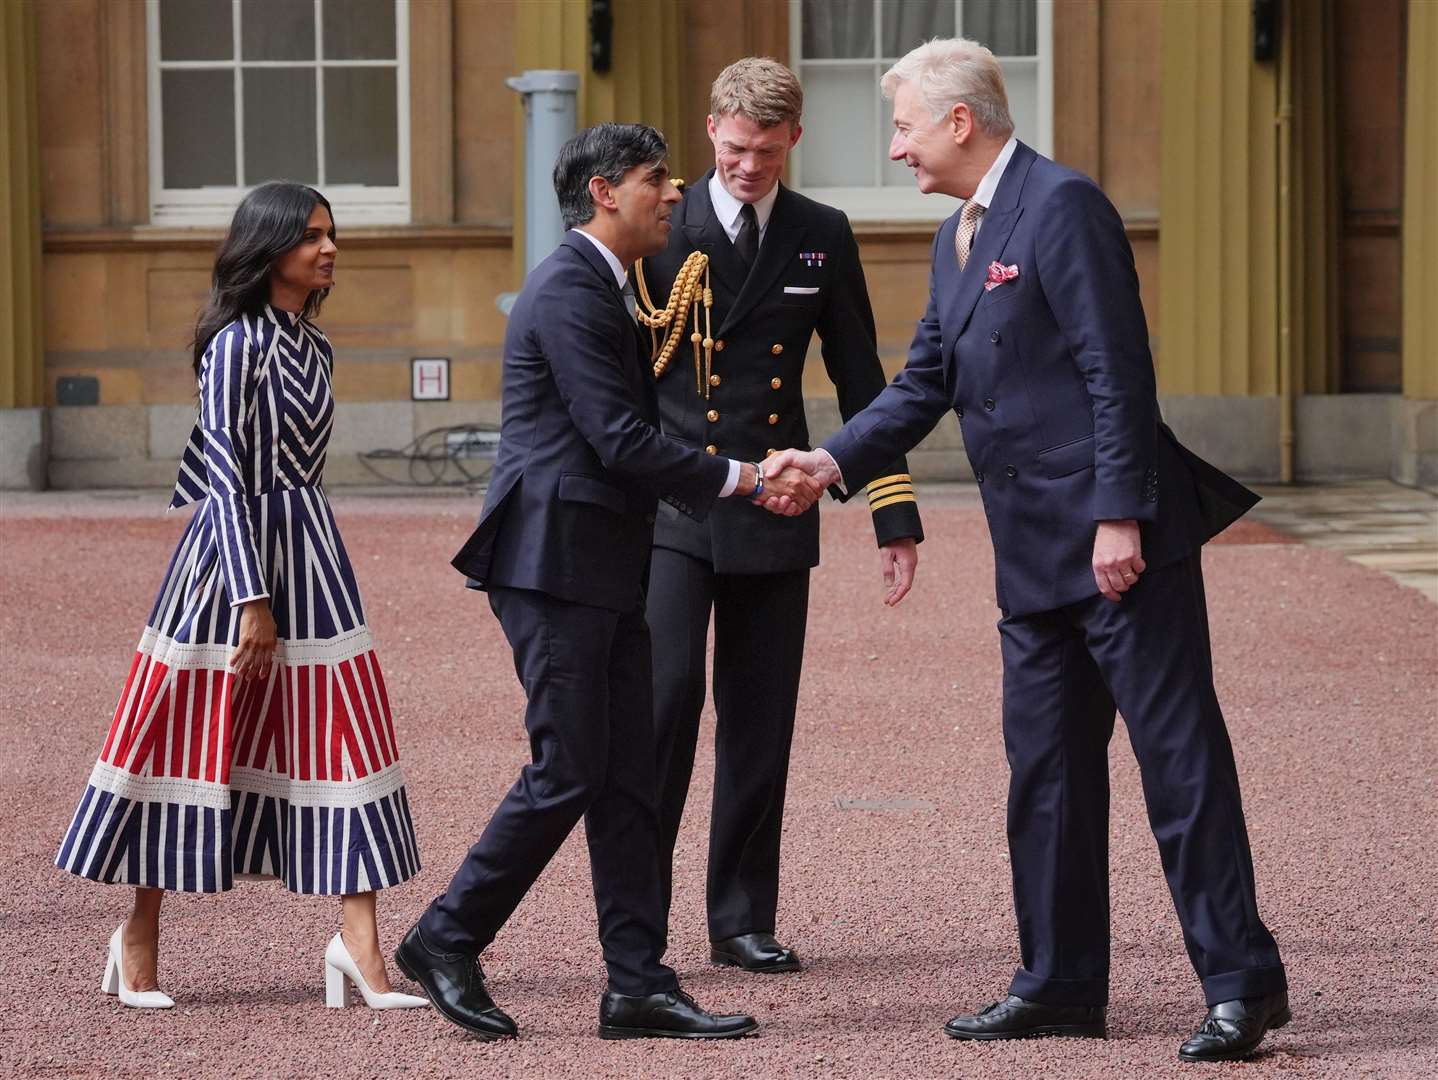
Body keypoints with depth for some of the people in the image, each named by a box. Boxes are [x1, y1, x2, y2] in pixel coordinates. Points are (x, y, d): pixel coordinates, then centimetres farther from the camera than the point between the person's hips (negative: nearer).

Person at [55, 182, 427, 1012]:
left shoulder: (313, 347, 12)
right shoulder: (237, 344, -12)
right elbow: (226, 474, -16)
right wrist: (252, 598, -20)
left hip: (309, 551, 7)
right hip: (234, 548, -7)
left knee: (340, 739, -2)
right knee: (192, 740, 1)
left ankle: (360, 944, -4)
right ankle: (140, 937, 14)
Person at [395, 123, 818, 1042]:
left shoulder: (603, 290, 19)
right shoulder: (569, 291, -14)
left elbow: (629, 435, 19)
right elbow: (623, 442, -19)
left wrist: (756, 481, 9)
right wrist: (741, 479, -10)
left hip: (604, 570, 10)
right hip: (556, 562, -10)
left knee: (628, 778, 6)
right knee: (567, 774, -6)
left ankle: (639, 984, 7)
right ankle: (447, 942, 7)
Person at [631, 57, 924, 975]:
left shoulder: (822, 238, 7)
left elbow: (860, 379, 12)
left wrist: (896, 516, 9)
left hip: (774, 514, 3)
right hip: (669, 505, -3)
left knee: (761, 718, 5)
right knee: (667, 693, -15)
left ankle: (743, 919, 14)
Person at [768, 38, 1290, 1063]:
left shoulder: (1062, 205, -12)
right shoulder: (957, 237, 16)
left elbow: (1118, 370, -17)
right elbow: (926, 384, 19)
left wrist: (1119, 517, -21)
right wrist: (835, 460, 5)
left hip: (1118, 542, -10)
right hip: (1037, 555, 10)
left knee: (1179, 750, -7)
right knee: (1046, 769, 11)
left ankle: (1242, 980, -4)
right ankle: (1062, 983, 18)